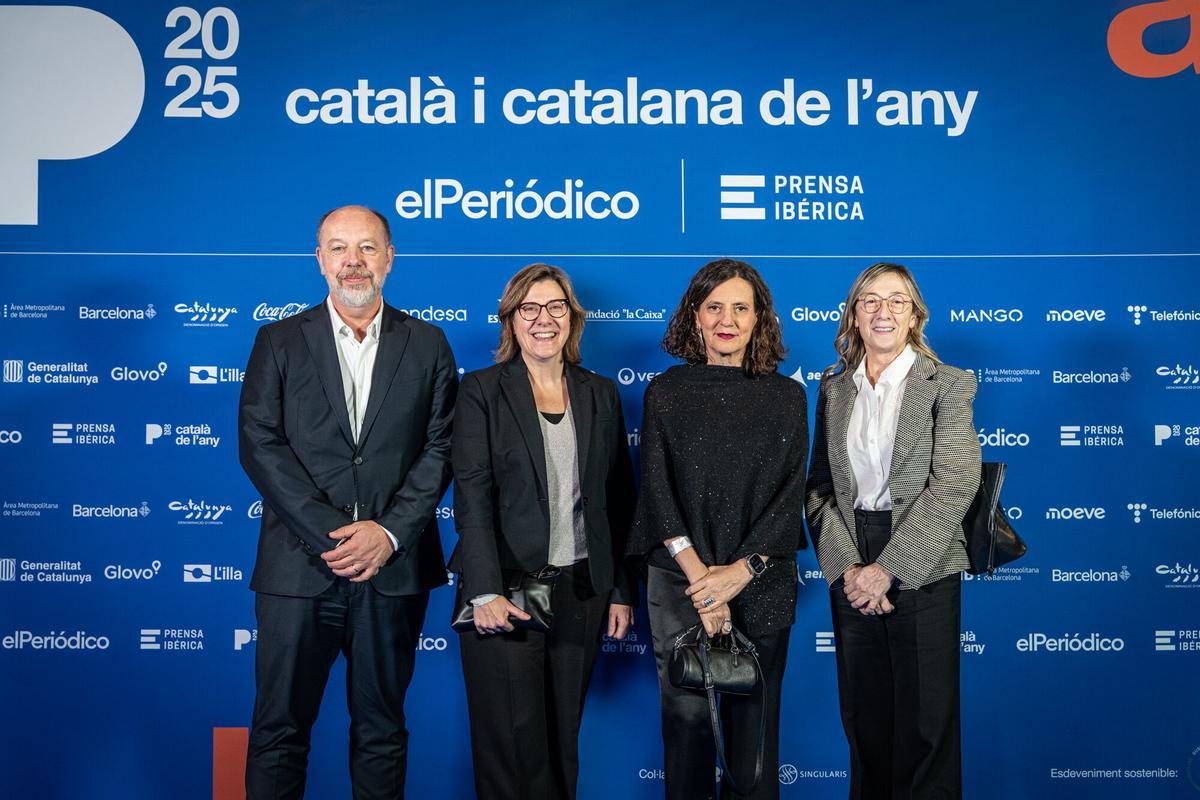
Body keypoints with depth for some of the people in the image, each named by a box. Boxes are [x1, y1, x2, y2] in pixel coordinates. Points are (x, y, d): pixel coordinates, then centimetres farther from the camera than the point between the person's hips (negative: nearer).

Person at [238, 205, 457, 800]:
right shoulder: (279, 341, 6)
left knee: (382, 728, 13)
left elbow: (440, 448, 1)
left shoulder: (427, 344, 7)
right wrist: (332, 535, -13)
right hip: (299, 567, 0)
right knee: (279, 727, 7)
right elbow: (259, 444, -4)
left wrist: (389, 532, -12)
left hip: (394, 567, 1)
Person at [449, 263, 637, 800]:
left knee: (562, 734, 11)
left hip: (582, 589, 3)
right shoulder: (481, 391, -1)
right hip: (506, 590, -3)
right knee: (510, 736, 3)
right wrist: (485, 592, -18)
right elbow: (471, 494, -9)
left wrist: (623, 590, 7)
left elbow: (618, 498, 10)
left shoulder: (601, 394, 10)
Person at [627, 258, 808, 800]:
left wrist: (740, 571, -13)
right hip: (679, 581, 0)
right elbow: (657, 489, -3)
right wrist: (700, 576, -14)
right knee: (686, 716, 4)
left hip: (762, 585, 1)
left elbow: (789, 494, -1)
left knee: (753, 718, 6)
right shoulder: (666, 392, 5)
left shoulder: (786, 397, 6)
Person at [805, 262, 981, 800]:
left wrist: (887, 569, -16)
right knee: (863, 715, 12)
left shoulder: (948, 385, -2)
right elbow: (820, 486, 4)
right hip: (849, 571, 3)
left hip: (921, 569, -3)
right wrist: (845, 565, -10)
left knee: (925, 720, 5)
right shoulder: (833, 388, 9)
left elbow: (952, 487, -11)